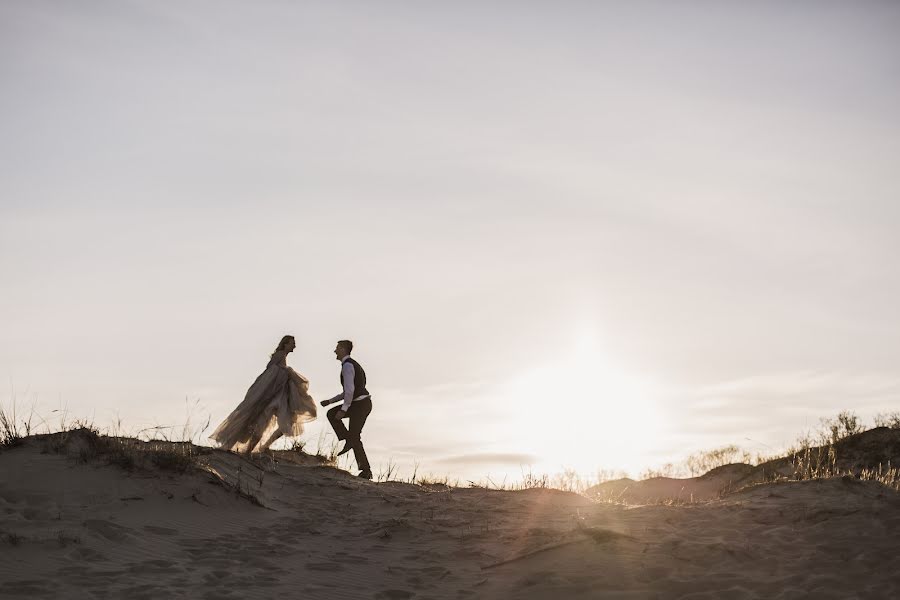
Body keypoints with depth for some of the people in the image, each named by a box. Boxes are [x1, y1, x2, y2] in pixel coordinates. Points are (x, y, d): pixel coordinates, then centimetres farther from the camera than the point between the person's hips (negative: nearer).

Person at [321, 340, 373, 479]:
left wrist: (343, 410, -24)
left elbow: (350, 390, -26)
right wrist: (329, 401, 23)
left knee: (354, 437, -3)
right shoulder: (352, 365, 21)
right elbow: (348, 392, 26)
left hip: (360, 405, -10)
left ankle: (366, 470, 0)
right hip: (363, 403, 10)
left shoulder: (347, 366, -14)